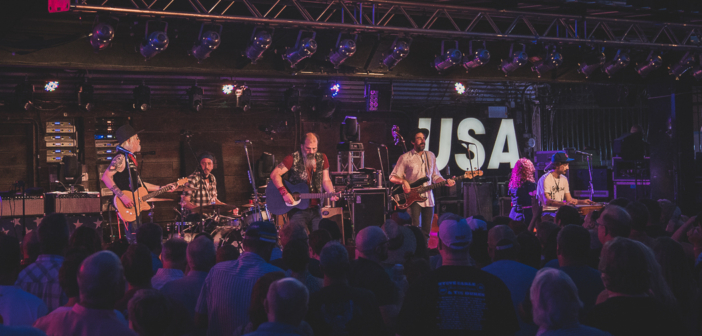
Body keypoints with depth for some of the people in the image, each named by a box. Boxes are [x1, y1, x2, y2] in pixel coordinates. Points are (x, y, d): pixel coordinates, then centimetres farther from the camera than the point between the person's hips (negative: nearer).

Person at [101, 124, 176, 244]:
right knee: (135, 241, -13)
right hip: (127, 207, -10)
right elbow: (105, 177, -24)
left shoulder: (131, 158, 19)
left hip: (135, 206, 10)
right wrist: (122, 196, -27)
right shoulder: (121, 158, -11)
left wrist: (162, 188, 22)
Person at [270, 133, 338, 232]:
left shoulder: (322, 159, 5)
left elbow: (326, 180, 8)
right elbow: (274, 174, -10)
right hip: (297, 210, -4)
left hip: (315, 208, 4)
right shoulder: (293, 159, -8)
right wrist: (284, 193, -19)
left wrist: (332, 193, -11)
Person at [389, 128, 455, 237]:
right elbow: (393, 177, 0)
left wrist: (446, 182, -2)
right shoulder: (405, 158, 0)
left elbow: (435, 176, 17)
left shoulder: (431, 156, 15)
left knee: (426, 231, 5)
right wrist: (403, 181, -20)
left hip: (428, 198, 5)